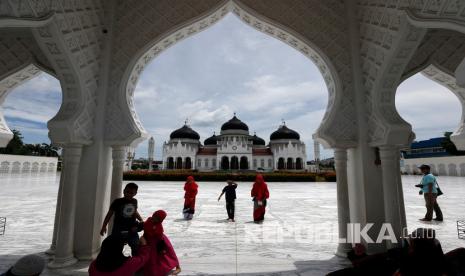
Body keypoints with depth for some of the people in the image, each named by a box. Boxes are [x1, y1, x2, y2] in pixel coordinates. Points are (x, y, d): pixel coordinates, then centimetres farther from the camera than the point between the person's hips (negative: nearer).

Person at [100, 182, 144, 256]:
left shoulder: (134, 201, 1)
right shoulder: (117, 202, -11)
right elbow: (109, 214, -3)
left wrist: (141, 220, 10)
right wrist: (104, 226, -3)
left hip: (131, 230, 4)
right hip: (118, 231, -3)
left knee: (137, 247, 10)